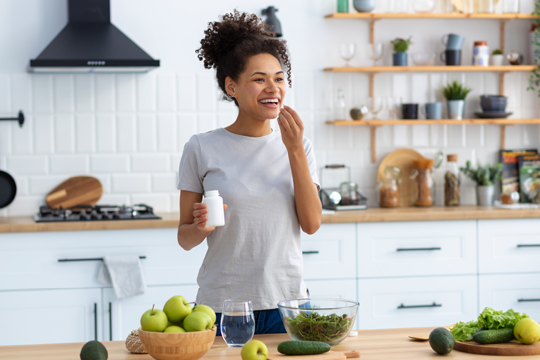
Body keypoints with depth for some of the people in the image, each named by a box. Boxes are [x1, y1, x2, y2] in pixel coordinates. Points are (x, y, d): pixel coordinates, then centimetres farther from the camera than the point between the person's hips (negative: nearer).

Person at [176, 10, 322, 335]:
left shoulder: (298, 146, 6)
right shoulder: (202, 149, -2)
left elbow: (312, 224, -5)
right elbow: (185, 239, 2)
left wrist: (295, 150, -10)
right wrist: (200, 227, -21)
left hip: (287, 302, 2)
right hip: (222, 306, -2)